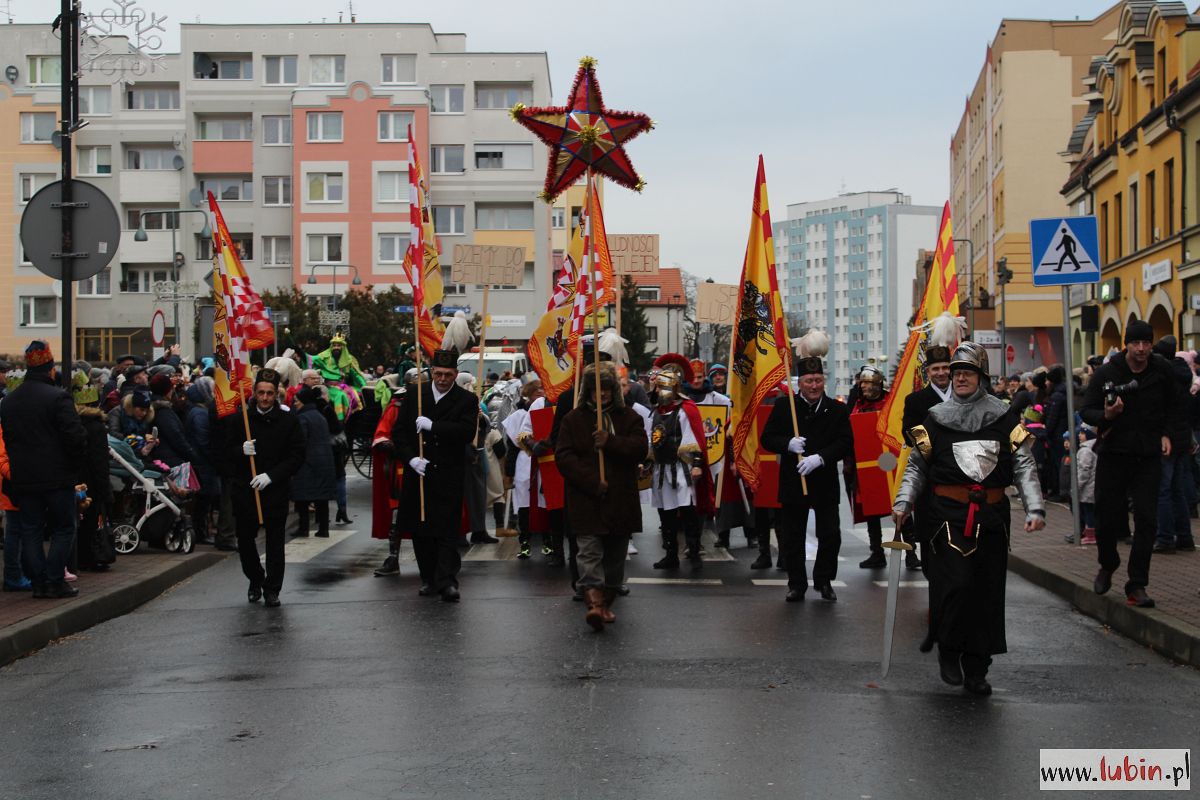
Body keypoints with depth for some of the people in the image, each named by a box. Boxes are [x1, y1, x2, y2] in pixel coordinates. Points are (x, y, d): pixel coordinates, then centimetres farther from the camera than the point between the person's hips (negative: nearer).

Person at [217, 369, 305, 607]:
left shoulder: (289, 422, 1)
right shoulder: (238, 419, 4)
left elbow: (296, 457, -1)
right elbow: (225, 452, 6)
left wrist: (271, 475, -13)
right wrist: (241, 451, -16)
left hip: (276, 491, -1)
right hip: (244, 491, 1)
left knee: (275, 541, 1)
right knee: (245, 540, 9)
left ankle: (272, 588, 13)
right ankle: (255, 579, 31)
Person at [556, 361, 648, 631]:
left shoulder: (629, 418, 10)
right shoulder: (573, 419, 6)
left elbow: (639, 449, -5)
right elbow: (564, 457, -3)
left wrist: (610, 442, -19)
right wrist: (592, 482, -13)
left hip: (620, 499, 2)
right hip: (586, 500, -2)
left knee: (615, 555, 8)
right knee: (590, 551, -14)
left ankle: (607, 603, 19)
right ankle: (594, 603, -24)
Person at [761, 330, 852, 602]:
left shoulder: (838, 409, 1)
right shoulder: (784, 405, 1)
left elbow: (845, 444, -6)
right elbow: (767, 438, 2)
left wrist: (820, 458, -20)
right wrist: (788, 444, -18)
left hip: (826, 483, 0)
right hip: (792, 482, 0)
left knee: (831, 535, 2)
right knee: (792, 537, 6)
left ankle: (824, 580, 21)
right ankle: (797, 584, 20)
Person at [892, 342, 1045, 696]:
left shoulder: (1004, 418, 6)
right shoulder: (935, 419, 6)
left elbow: (1024, 465, 3)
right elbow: (917, 467, 9)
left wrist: (1035, 508, -7)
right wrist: (903, 502, -5)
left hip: (991, 517, 2)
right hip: (947, 515, -2)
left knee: (987, 591, 5)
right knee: (955, 584, -15)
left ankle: (976, 669, 15)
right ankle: (948, 650, 9)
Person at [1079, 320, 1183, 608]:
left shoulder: (1162, 371, 0)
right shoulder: (1106, 374, -5)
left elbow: (1174, 408, 15)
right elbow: (1086, 411, -1)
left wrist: (1167, 433, -1)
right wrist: (1105, 415, -22)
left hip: (1148, 457, 1)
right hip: (1113, 454, -1)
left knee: (1146, 521, -7)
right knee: (1108, 517, 4)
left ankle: (1136, 586, 0)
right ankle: (1107, 565, 35)